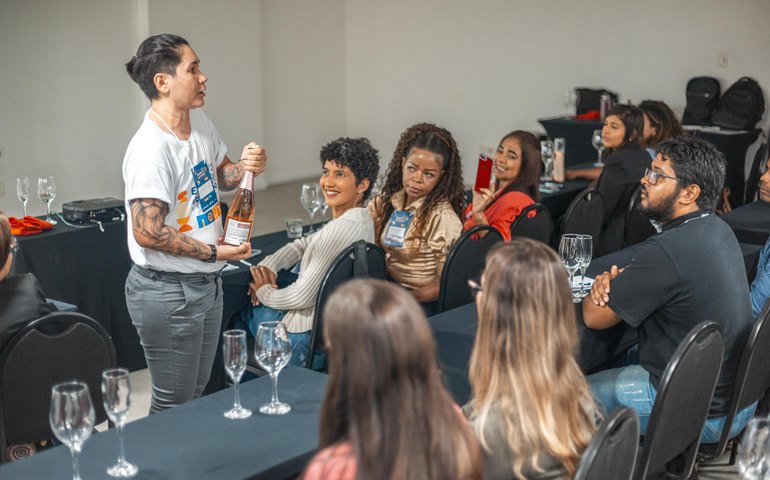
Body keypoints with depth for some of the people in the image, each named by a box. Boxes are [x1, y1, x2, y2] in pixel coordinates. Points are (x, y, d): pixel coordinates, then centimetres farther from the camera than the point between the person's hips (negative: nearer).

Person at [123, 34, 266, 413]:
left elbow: (220, 175, 20)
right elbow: (147, 233, -26)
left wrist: (243, 167, -3)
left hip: (206, 282, 9)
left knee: (197, 393, 21)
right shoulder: (151, 149, -24)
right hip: (166, 291, -9)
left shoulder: (200, 122, 3)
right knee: (174, 405, 5)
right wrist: (214, 252, -20)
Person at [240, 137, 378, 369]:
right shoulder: (361, 219, 4)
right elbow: (305, 244, 19)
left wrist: (264, 292, -6)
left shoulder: (343, 228, -27)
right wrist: (268, 266, 3)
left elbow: (301, 297, -25)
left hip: (308, 340, -9)